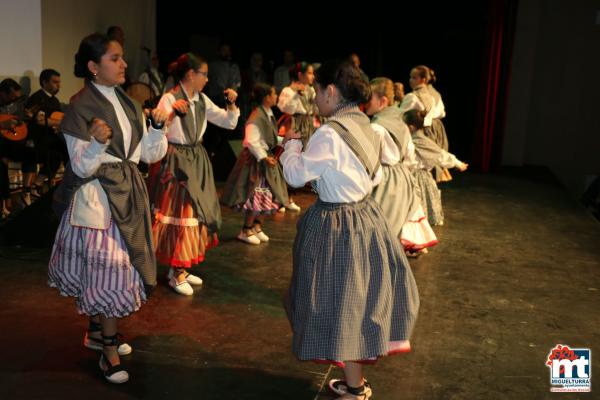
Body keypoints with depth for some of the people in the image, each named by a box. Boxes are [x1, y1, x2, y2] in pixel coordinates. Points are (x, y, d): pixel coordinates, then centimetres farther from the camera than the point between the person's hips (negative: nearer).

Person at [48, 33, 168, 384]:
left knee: (105, 271, 16)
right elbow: (81, 167, -14)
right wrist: (97, 142, -32)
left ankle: (97, 331, 34)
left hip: (128, 193, 7)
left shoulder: (127, 103, 9)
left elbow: (149, 154, 9)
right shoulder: (80, 106, -12)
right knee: (107, 270, -2)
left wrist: (159, 125, -7)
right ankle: (109, 350, 13)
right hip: (96, 197, -7)